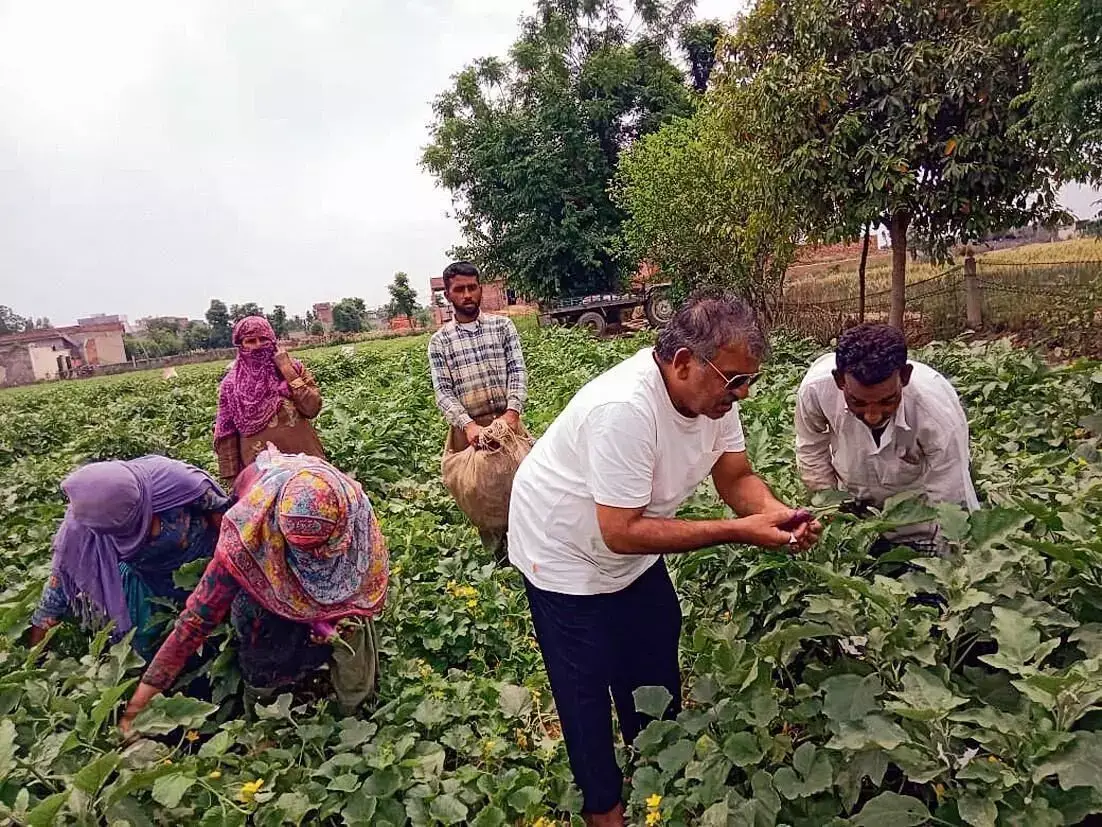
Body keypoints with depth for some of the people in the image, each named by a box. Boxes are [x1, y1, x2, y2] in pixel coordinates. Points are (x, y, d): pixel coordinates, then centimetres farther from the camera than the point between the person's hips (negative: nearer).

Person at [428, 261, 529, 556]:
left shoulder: (503, 326, 5)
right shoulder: (439, 341, 3)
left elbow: (518, 371, -2)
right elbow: (443, 391, -3)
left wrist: (513, 411, -19)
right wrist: (468, 424, -20)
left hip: (506, 420, 0)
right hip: (468, 428, 0)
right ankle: (500, 558, 21)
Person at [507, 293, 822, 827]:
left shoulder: (713, 392, -13)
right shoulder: (624, 408, -39)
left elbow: (736, 478, -5)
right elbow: (621, 533, -36)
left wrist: (779, 516, -26)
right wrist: (738, 532, -36)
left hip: (634, 553, 8)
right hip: (566, 556, -7)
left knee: (656, 664, 21)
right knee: (587, 688, 8)